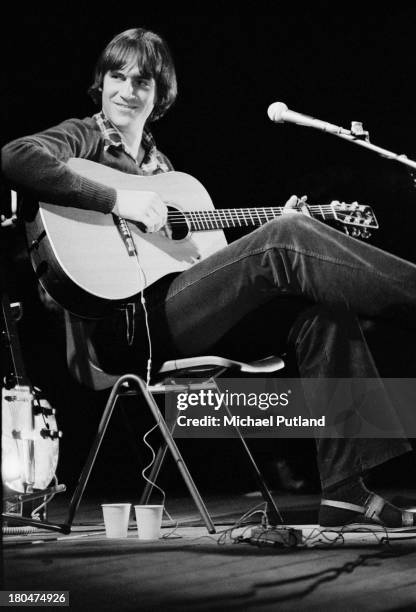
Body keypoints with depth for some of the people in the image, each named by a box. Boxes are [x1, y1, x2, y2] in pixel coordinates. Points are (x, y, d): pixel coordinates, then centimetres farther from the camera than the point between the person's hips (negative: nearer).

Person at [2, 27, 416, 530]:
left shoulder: (158, 163, 28)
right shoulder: (85, 137, 6)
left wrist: (272, 232, 17)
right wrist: (117, 200, -21)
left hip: (179, 310, 8)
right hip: (127, 322, -7)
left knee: (319, 311, -12)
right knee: (286, 241, -22)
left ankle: (344, 492, -16)